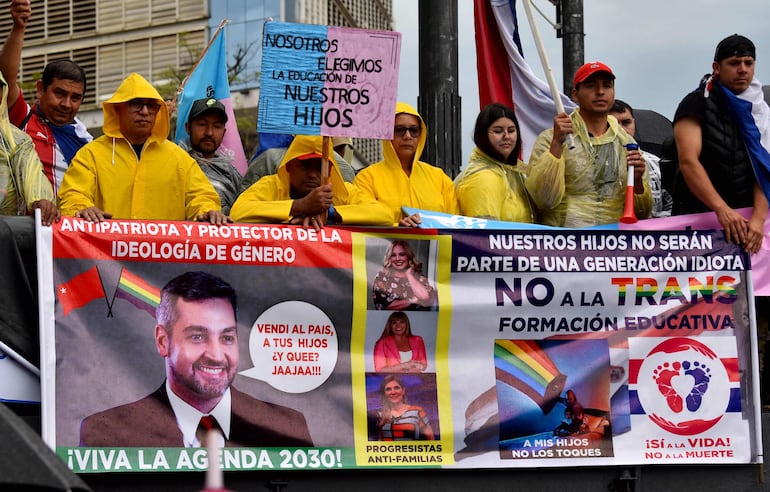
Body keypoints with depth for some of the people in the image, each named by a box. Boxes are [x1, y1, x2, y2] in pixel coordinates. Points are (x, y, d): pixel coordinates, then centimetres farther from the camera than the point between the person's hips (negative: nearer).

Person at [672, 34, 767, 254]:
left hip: (745, 217, 3)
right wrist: (722, 209, -30)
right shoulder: (696, 104, -5)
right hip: (697, 216, -3)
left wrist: (759, 218, -22)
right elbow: (688, 161, -18)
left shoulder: (759, 111, 6)